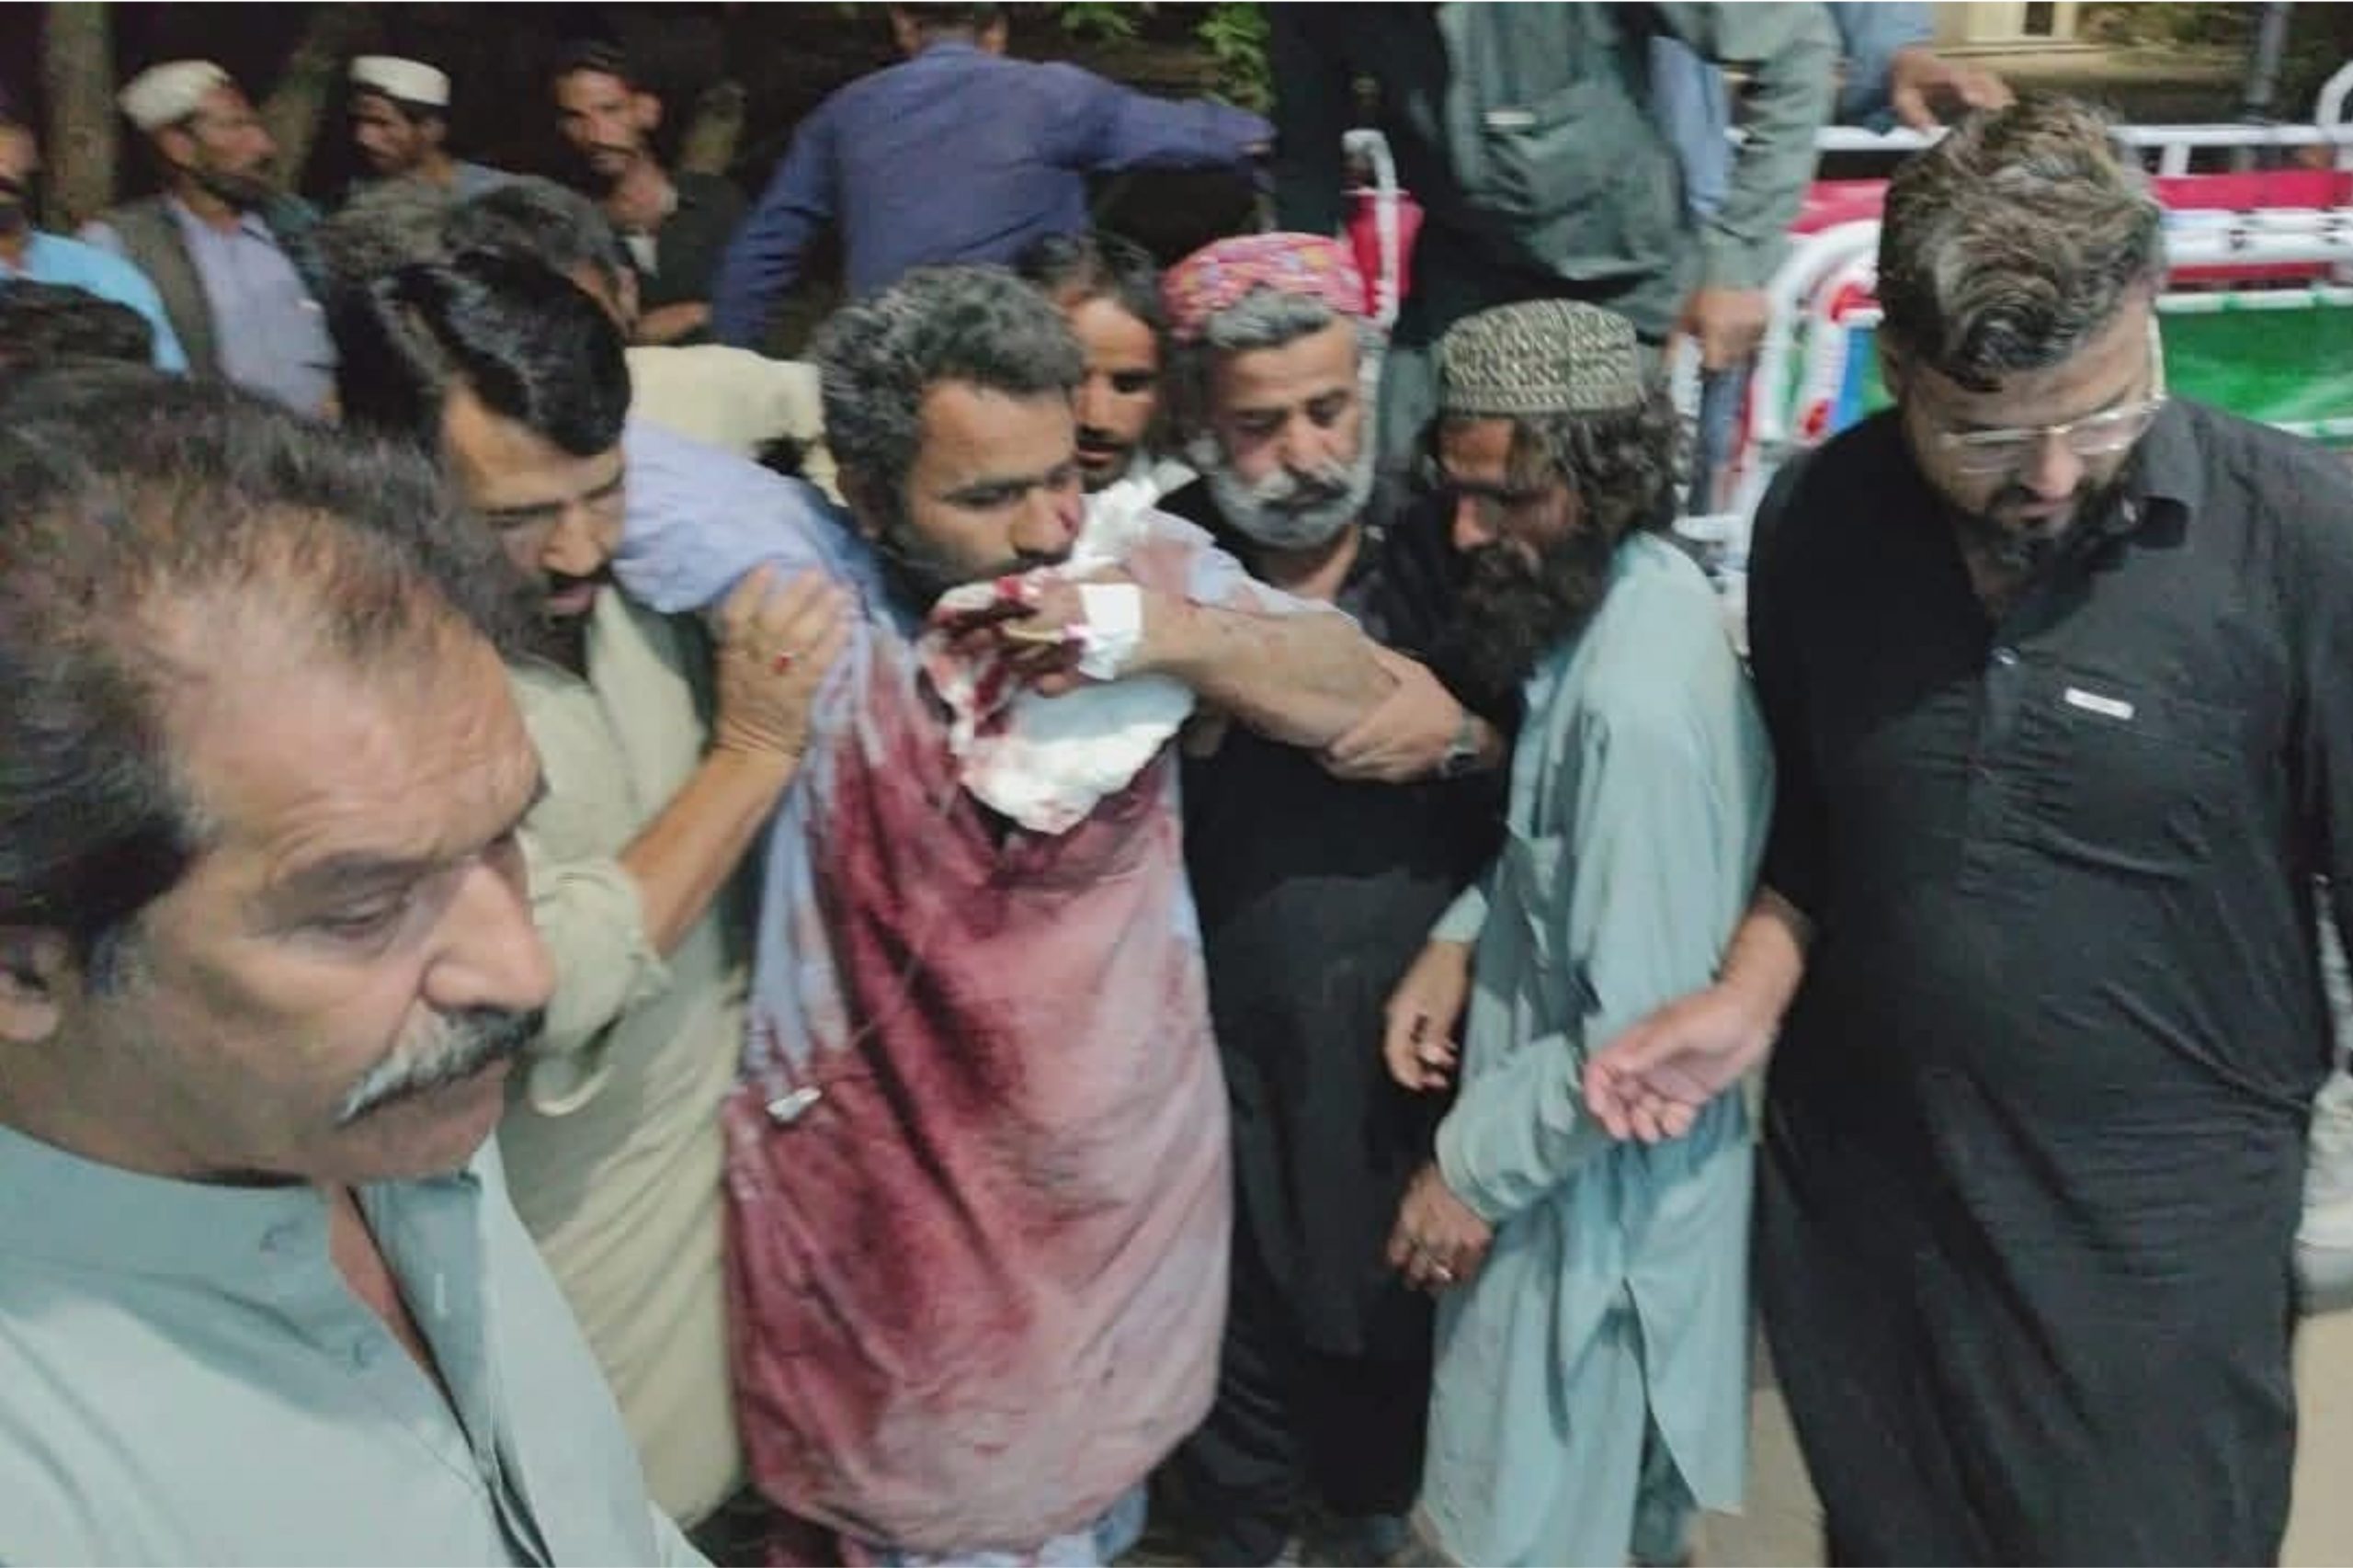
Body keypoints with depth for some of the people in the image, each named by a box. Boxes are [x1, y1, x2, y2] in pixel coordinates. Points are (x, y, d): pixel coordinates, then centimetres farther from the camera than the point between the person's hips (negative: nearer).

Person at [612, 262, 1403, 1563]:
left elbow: (1352, 691, -9)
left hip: (1127, 1157, 4)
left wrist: (1161, 633, -23)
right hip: (892, 1187, -3)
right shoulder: (797, 581, -18)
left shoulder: (1140, 559, -7)